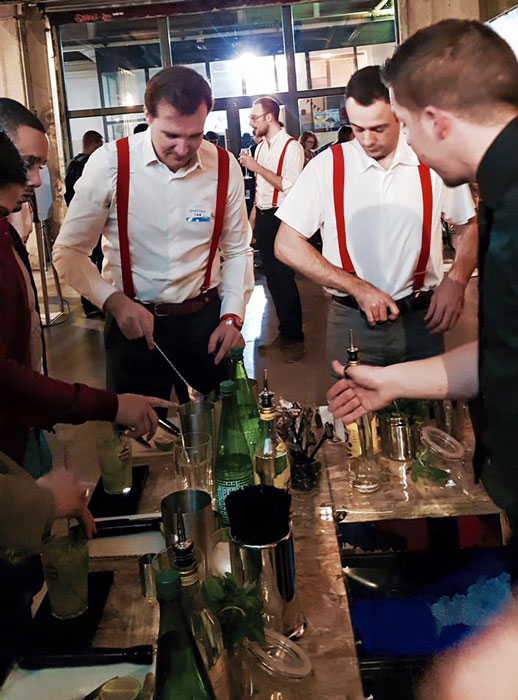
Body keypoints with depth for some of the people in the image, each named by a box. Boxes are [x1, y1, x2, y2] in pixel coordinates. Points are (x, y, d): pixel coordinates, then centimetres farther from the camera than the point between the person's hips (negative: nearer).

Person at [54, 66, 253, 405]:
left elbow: (237, 251, 8)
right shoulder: (109, 164, -11)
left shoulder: (225, 167, -4)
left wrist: (232, 317, -2)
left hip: (204, 318, 2)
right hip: (132, 319, -2)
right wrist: (114, 301, -18)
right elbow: (68, 251, -5)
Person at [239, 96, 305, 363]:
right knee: (272, 279, 12)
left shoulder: (291, 147, -10)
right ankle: (284, 333, 23)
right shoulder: (260, 148, 14)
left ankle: (295, 338, 9)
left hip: (281, 218, -8)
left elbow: (289, 186, -20)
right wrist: (252, 221, 17)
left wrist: (257, 167, -18)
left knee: (284, 279, -4)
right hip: (263, 218, 8)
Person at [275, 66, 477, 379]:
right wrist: (357, 288, -12)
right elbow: (287, 246, -6)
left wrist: (456, 281, -8)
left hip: (421, 318, 1)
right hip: (352, 323, -1)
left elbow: (470, 226, 11)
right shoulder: (327, 166, -5)